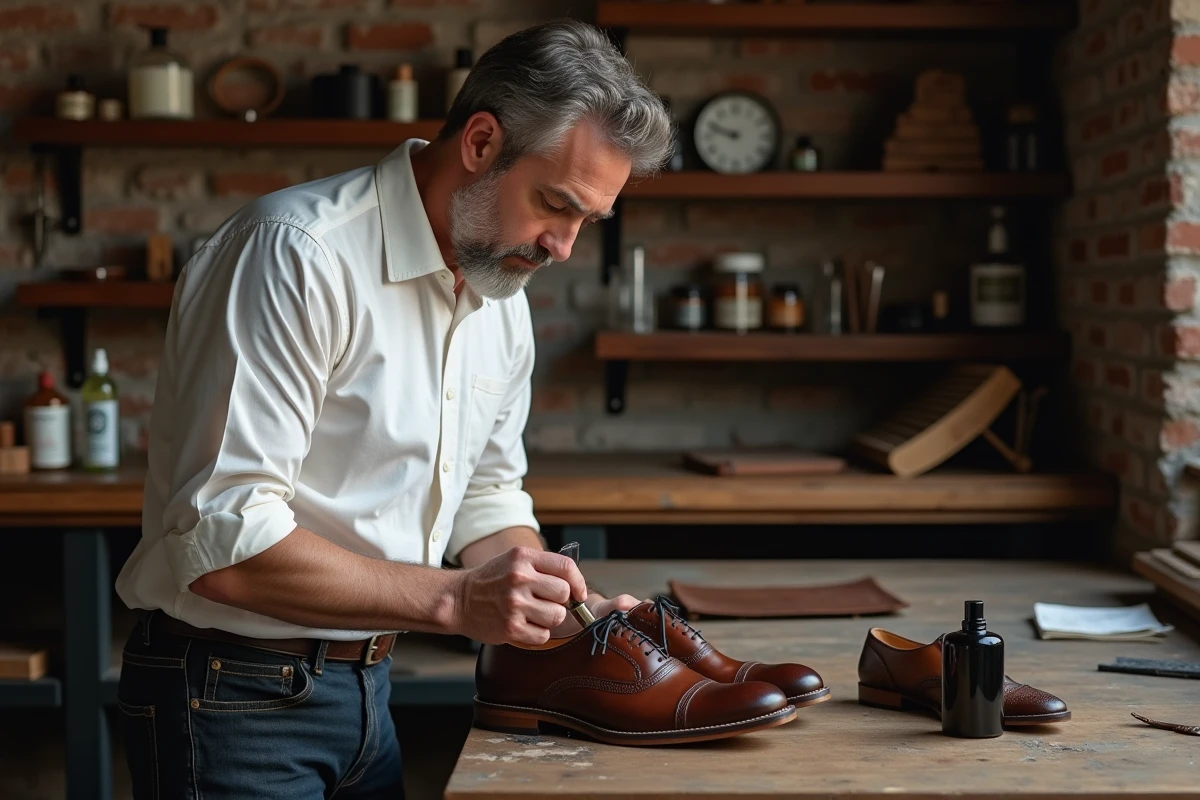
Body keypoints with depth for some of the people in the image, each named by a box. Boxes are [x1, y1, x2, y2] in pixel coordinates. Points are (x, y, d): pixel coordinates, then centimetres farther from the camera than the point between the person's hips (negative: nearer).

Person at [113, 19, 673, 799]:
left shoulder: (504, 296, 5)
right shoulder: (302, 255, -22)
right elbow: (224, 542, -27)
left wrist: (563, 605, -3)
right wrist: (455, 600, -26)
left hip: (365, 691, 8)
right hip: (235, 697, -7)